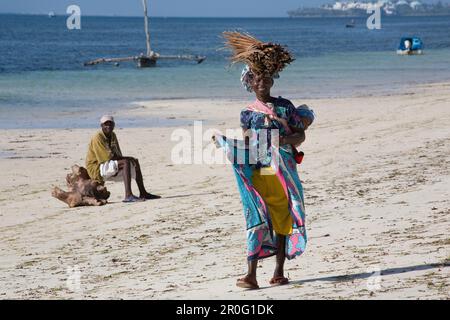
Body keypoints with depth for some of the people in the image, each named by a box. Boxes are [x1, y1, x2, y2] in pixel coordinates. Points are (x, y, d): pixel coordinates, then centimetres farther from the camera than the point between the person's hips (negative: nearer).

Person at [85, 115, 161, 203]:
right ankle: (128, 196, -42)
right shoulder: (97, 138, -18)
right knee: (126, 162, -29)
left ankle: (143, 193, 14)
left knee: (135, 162, 11)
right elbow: (108, 157, -23)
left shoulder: (112, 135, 11)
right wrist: (127, 158, -17)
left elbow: (118, 155, 11)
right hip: (97, 168, -10)